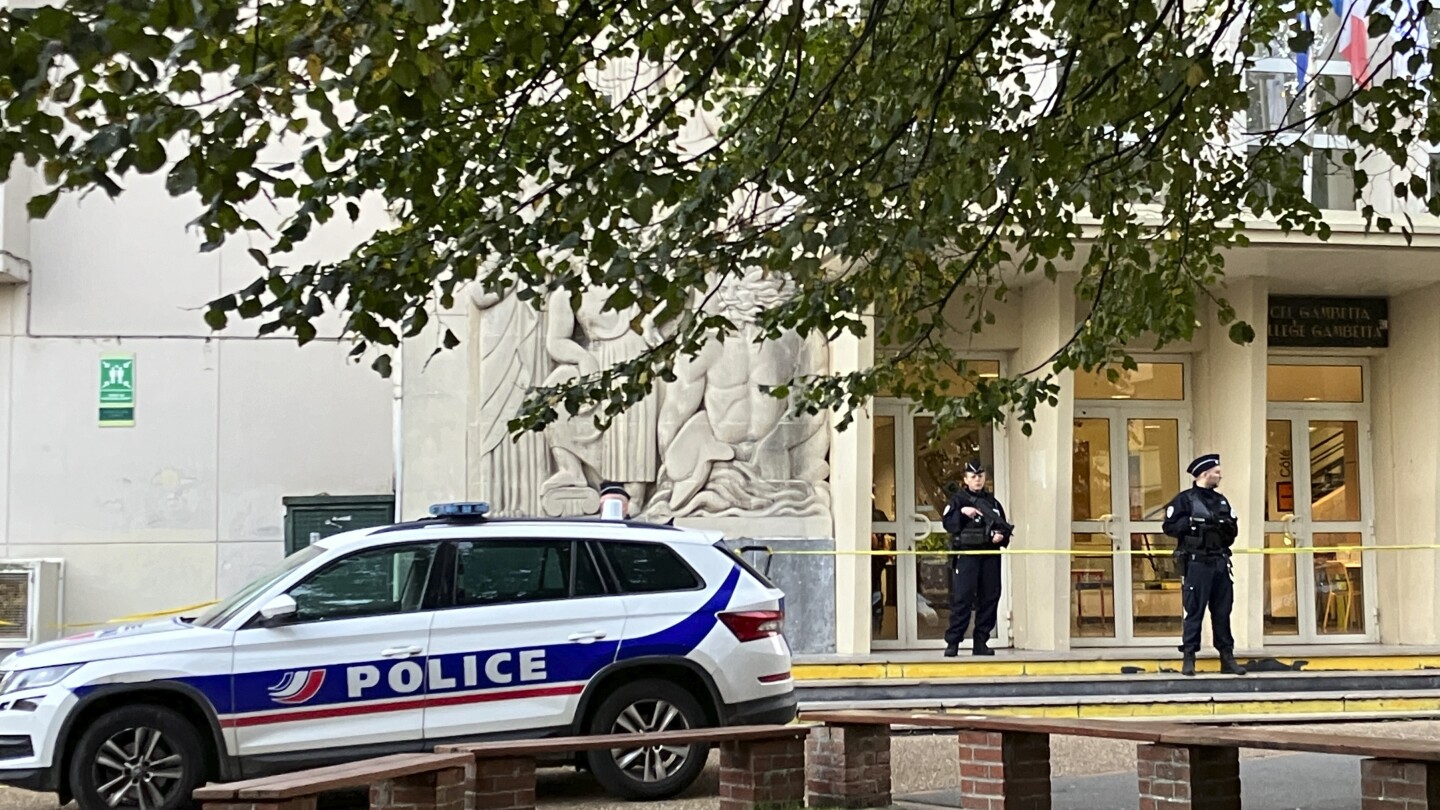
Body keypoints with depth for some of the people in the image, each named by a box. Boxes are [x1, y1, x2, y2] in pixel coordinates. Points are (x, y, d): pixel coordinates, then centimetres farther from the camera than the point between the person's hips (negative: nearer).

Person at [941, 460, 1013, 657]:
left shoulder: (992, 502, 16)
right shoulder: (958, 499, 4)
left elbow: (1005, 528, 17)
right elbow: (947, 523, -7)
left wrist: (1002, 536, -3)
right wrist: (962, 512, -20)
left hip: (990, 556, 5)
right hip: (966, 554, -5)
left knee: (990, 598, 3)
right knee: (962, 598, -10)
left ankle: (981, 642, 10)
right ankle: (952, 642, -8)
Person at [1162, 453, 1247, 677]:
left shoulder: (1221, 501, 16)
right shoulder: (1185, 499, -3)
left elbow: (1233, 529, 20)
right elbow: (1170, 526, -7)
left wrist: (1227, 527, 1)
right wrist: (1193, 523, -16)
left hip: (1220, 562, 6)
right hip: (1197, 563, -6)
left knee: (1222, 612, 8)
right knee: (1194, 612, -4)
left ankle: (1227, 657, 14)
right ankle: (1189, 659, 0)